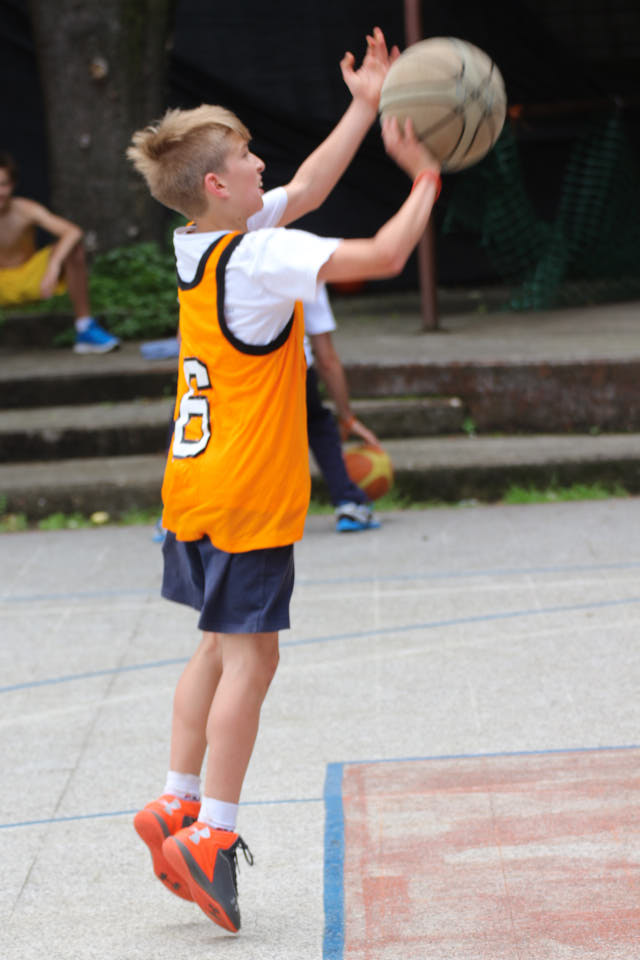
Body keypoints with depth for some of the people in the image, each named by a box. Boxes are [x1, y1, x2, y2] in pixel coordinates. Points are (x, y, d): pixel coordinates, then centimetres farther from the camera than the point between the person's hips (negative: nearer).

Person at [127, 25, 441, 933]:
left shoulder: (198, 244, 6)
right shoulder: (259, 257, -20)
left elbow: (303, 193, 17)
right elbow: (383, 255, -24)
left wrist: (366, 108, 16)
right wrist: (426, 180, -8)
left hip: (195, 485, 9)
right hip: (246, 496, -9)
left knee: (221, 648, 18)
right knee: (250, 656, -3)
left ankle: (178, 804, 20)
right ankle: (211, 834, 0)